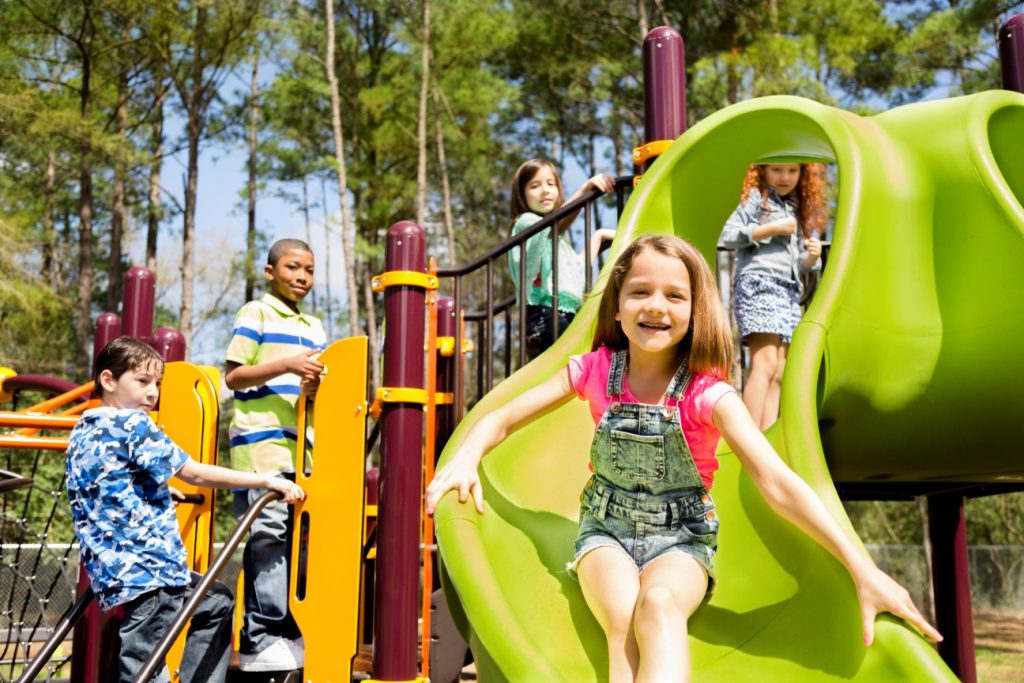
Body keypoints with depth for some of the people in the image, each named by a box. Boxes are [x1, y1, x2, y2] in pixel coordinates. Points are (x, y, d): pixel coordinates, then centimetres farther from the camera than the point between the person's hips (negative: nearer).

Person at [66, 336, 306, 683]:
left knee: (217, 602, 24)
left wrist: (160, 489, 40)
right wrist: (268, 480, -9)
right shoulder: (132, 423, -11)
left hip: (116, 568, 10)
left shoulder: (83, 430, 15)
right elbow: (195, 474, -14)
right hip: (146, 570, -10)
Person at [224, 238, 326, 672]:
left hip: (303, 447, 6)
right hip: (261, 443, -6)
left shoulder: (315, 327, 22)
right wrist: (287, 365, -16)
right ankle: (263, 638, -7)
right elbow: (233, 376, -4)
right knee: (268, 534, -10)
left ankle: (285, 632, 11)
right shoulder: (255, 314, 3)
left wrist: (315, 388, -2)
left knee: (295, 537, 4)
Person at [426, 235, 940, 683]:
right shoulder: (594, 372, -6)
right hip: (606, 530, 2)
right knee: (624, 616, -31)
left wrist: (864, 571, -24)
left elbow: (778, 484, -19)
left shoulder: (707, 394, -13)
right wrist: (466, 458, -21)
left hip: (681, 540, -1)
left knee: (659, 603, -35)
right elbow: (501, 420, 1)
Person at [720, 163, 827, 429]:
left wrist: (812, 257, 4)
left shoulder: (797, 208, 26)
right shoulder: (755, 197, 6)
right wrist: (773, 228, -9)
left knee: (779, 372, 0)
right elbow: (729, 235, -9)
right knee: (765, 363, -20)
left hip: (789, 292, 8)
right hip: (758, 283, -8)